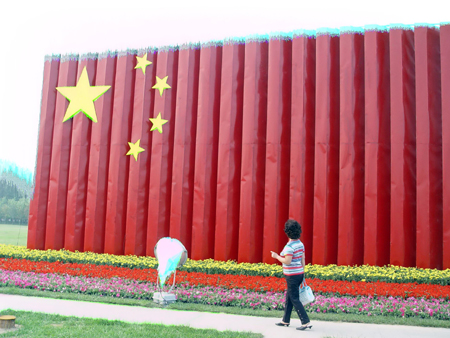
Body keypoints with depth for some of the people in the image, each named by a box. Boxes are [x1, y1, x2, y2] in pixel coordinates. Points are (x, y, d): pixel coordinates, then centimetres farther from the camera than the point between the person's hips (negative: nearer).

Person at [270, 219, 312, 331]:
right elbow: (303, 260, 11)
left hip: (292, 275, -9)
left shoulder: (289, 246, -19)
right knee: (288, 297, 18)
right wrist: (302, 274, 17)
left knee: (294, 299, -1)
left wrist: (276, 256, -9)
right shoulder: (300, 244, 7)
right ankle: (285, 320, 28)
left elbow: (287, 261, -23)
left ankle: (306, 322, -2)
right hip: (299, 273, 9)